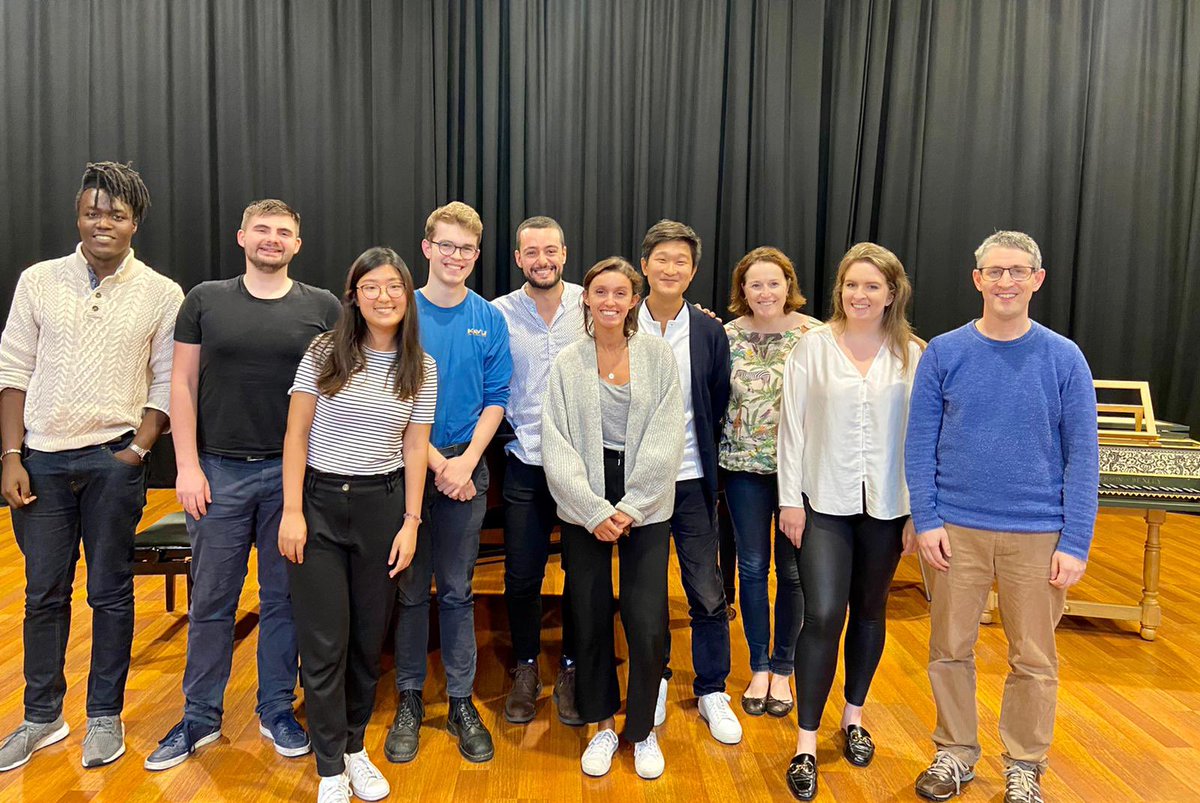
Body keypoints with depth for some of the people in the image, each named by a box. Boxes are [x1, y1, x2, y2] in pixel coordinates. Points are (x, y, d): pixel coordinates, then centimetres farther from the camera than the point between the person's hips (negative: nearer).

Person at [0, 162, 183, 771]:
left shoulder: (162, 295, -1)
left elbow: (167, 383, 1)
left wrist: (139, 448, -8)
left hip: (113, 459, -2)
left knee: (111, 594, 7)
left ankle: (105, 716, 23)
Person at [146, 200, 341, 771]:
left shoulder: (322, 307, 3)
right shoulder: (205, 300, 5)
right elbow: (183, 384, 4)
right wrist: (187, 465, -3)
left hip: (291, 472, 0)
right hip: (218, 471, 1)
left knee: (283, 597, 10)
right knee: (211, 601, 10)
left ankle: (277, 709, 27)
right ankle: (200, 717, 27)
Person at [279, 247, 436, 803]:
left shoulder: (422, 369, 2)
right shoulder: (324, 353, -3)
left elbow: (414, 449, 4)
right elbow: (297, 435, -2)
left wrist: (410, 523, -1)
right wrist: (292, 511, -8)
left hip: (382, 506, 2)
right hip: (319, 502, -1)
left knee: (369, 637, 10)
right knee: (325, 642, 1)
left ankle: (355, 747, 31)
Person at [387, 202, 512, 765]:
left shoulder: (489, 320, 3)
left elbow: (495, 401, 2)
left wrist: (467, 461, -11)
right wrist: (436, 462, -11)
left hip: (466, 470, 1)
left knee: (457, 590, 10)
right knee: (411, 589, 9)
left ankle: (461, 702, 22)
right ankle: (409, 701, 24)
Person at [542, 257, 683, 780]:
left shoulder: (658, 357, 0)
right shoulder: (567, 363, 1)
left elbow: (665, 442, -4)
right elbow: (557, 447, -3)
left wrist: (629, 508, -9)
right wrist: (594, 511, -10)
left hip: (646, 508, -1)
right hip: (584, 509, 1)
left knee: (648, 624, -2)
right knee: (590, 618, 7)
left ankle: (643, 729, 23)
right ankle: (603, 724, 30)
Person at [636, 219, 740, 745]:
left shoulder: (710, 332, 0)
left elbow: (718, 406, 6)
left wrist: (705, 462, 4)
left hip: (690, 479, 0)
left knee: (707, 592, 5)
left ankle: (712, 692, 23)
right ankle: (655, 680, 33)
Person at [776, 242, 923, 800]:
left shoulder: (912, 355, 0)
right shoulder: (812, 346, -3)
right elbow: (792, 425, -2)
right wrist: (790, 498, -5)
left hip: (887, 504, 2)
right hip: (824, 501, -2)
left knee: (870, 611, 15)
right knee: (823, 616, -7)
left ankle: (853, 716, 36)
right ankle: (806, 744, 7)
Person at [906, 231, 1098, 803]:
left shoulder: (1063, 358, -3)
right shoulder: (944, 353, -2)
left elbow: (1082, 455, -3)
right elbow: (920, 444, -1)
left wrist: (1075, 543, -8)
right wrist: (926, 521, -7)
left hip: (1037, 534, 0)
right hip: (957, 530, 1)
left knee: (1034, 659, 11)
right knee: (950, 649, 12)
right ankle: (956, 752, 32)